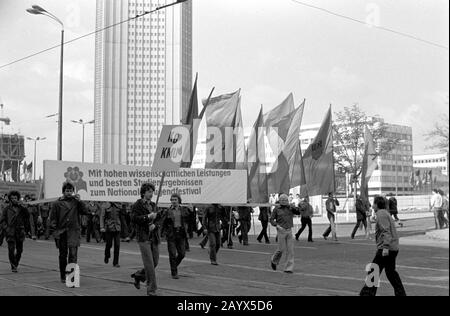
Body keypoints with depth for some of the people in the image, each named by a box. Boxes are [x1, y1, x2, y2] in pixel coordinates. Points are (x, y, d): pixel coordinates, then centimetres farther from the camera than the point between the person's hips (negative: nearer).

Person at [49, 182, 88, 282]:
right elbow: (53, 219, 4)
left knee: (73, 254, -11)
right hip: (61, 232, 1)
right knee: (63, 255, 10)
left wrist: (79, 201, -9)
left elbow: (85, 212, -2)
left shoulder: (76, 202, 7)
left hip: (74, 231, -1)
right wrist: (54, 231, -4)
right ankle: (63, 276, 20)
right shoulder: (57, 204, 5)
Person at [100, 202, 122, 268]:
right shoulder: (105, 206, -1)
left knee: (117, 245, -4)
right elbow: (102, 217, -4)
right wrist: (102, 227, -12)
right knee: (109, 244, 4)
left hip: (117, 228, 2)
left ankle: (115, 262, 4)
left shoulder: (119, 206, 7)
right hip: (109, 228, -2)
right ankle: (107, 256, 35)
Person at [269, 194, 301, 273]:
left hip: (289, 231, 3)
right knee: (282, 249, -3)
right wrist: (277, 226, -14)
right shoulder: (277, 209, -1)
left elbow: (298, 212, -4)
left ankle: (288, 268, 4)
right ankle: (274, 261, 25)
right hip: (281, 231, -3)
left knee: (290, 250, -1)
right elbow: (271, 219, 0)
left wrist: (294, 208, -21)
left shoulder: (290, 208, 7)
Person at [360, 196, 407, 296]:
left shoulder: (381, 214, -12)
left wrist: (385, 247, -27)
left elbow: (386, 231, -22)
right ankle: (401, 293, 22)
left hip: (385, 249, -10)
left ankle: (367, 293, -6)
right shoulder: (386, 213, 19)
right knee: (391, 272, 18)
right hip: (393, 248, 10)